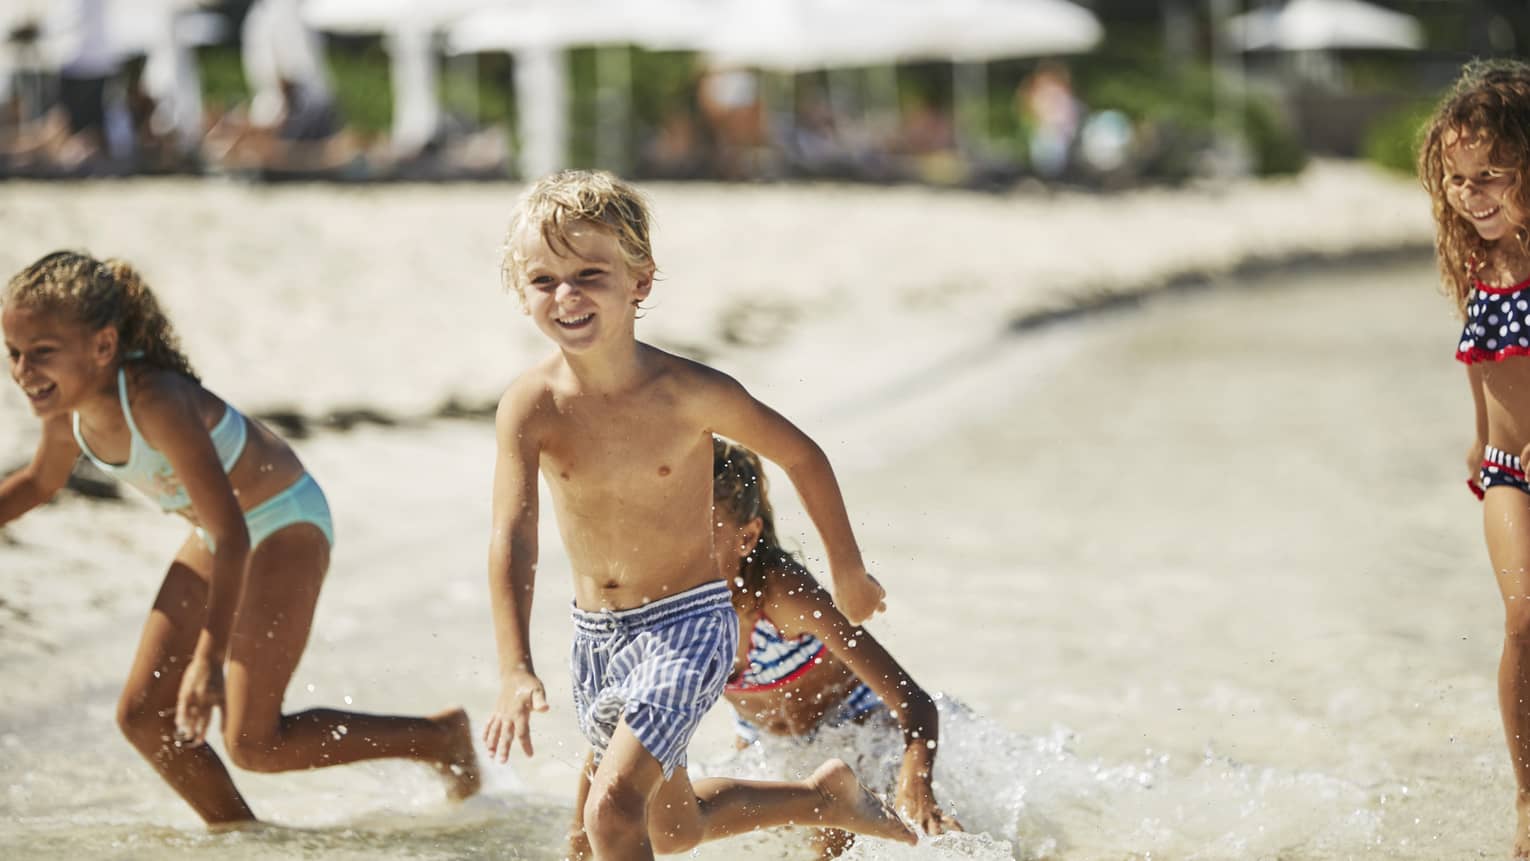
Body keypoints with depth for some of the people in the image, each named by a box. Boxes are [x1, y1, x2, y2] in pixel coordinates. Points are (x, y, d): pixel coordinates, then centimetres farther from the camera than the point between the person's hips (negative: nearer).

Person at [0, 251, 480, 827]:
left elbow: (231, 534, -37)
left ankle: (442, 737, 6)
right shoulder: (67, 405, -13)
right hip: (219, 531, 8)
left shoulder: (156, 402, -36)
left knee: (252, 743, -9)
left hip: (285, 525, -8)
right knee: (142, 716, 4)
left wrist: (210, 659, -41)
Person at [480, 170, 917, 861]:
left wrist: (848, 571, 8)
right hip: (595, 636, 5)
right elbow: (512, 540, -22)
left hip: (688, 624, -5)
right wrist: (515, 672, -32)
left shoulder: (692, 394, -18)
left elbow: (801, 455, -2)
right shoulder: (531, 407, -14)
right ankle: (825, 795, 45)